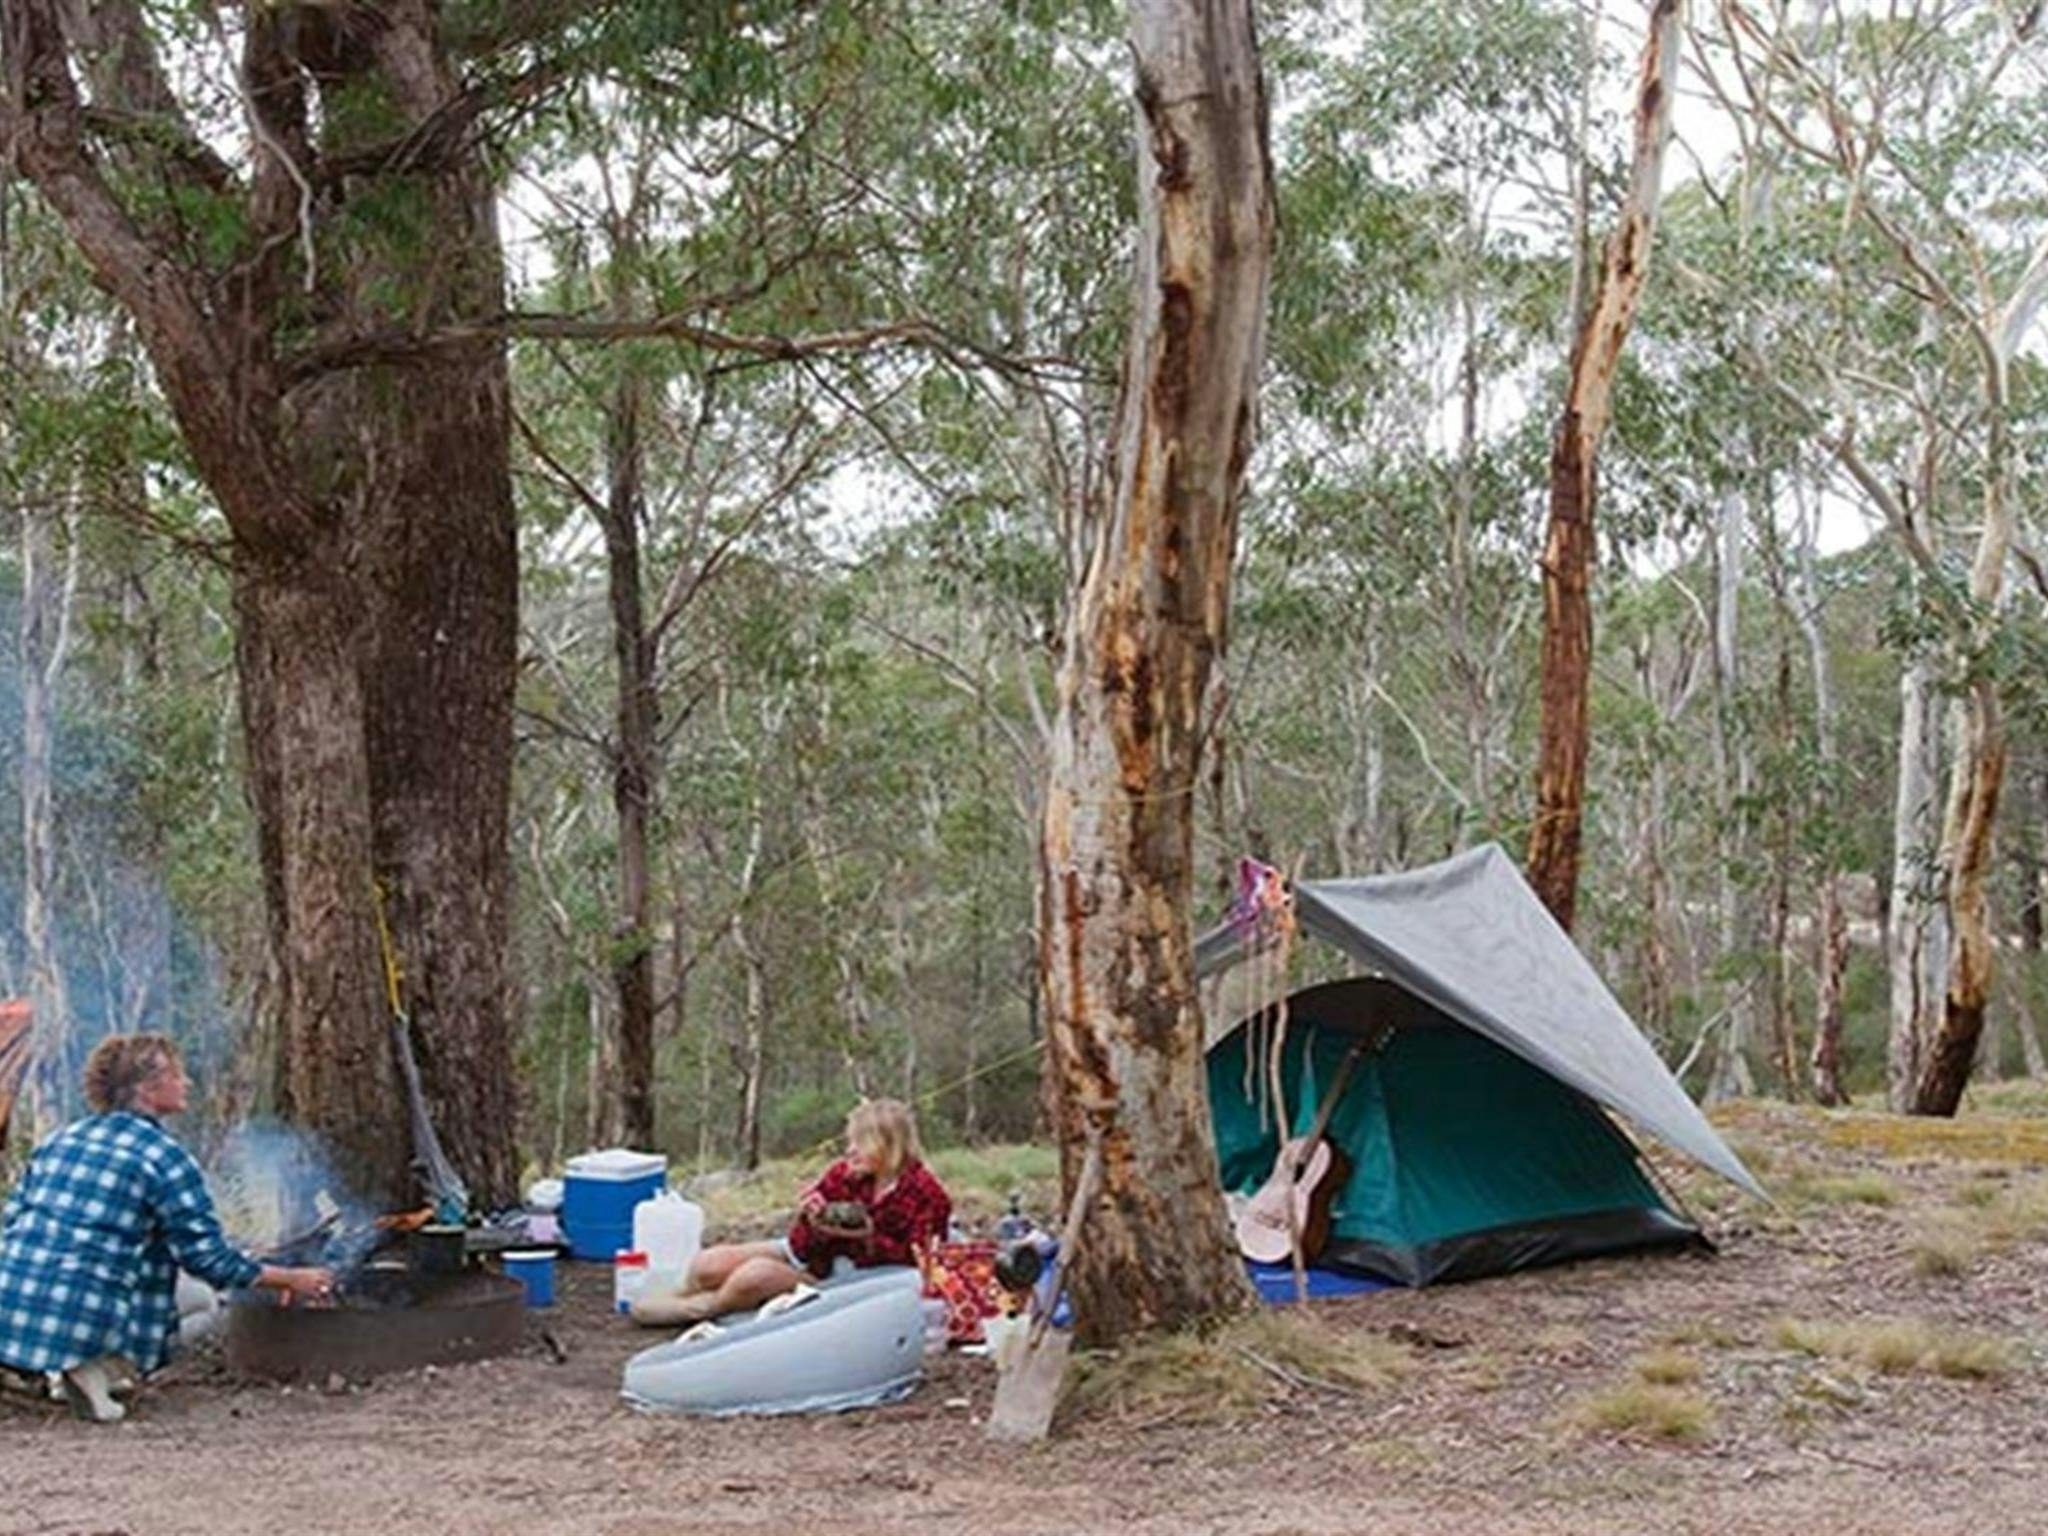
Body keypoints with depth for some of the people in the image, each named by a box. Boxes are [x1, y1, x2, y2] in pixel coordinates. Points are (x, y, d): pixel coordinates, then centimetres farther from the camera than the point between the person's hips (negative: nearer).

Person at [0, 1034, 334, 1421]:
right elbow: (211, 1259, -3)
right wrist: (292, 1280, 9)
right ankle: (100, 1366, -4)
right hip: (79, 1321, -7)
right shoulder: (164, 1158, -4)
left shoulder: (63, 1138, 14)